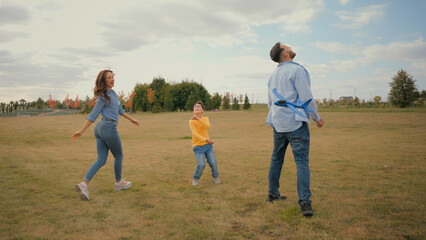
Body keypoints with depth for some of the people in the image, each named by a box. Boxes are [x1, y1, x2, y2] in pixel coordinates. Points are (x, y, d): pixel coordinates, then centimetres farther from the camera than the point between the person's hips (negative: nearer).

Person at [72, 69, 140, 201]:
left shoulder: (112, 93, 15)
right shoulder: (103, 96, -12)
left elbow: (119, 109, 26)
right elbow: (93, 115, -13)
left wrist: (131, 119, 31)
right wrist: (81, 131, -13)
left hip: (100, 128, 9)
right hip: (109, 127, -9)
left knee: (101, 160, 5)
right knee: (119, 156, 12)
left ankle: (84, 184, -7)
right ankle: (118, 183, 29)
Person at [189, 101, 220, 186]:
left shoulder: (206, 119, 1)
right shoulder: (191, 121, -10)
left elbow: (207, 126, -22)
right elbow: (195, 134, -22)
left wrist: (198, 118, -35)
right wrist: (206, 139, -36)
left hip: (208, 145, 3)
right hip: (198, 147, -3)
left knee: (213, 162, -4)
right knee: (201, 165, -16)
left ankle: (215, 177, 24)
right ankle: (195, 178, 10)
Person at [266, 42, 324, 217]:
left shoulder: (273, 75, 15)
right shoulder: (297, 70, -9)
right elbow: (306, 98, -13)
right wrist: (317, 118, -2)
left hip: (278, 124, 7)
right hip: (295, 123, -7)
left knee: (276, 159, 16)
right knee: (302, 161, -6)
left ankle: (273, 193, 25)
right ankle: (305, 202, -9)